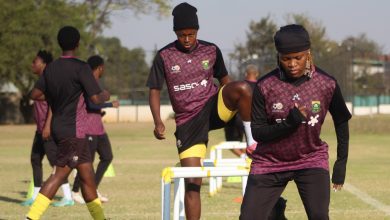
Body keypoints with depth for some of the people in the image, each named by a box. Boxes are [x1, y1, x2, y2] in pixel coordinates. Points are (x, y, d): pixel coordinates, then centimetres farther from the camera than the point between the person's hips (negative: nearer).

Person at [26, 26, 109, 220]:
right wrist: (105, 95, 6)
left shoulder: (51, 68, 8)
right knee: (60, 173, -10)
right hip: (73, 131, -8)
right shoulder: (81, 68, -13)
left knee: (87, 174, 13)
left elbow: (35, 94, 10)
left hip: (58, 127, 8)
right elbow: (95, 98, -16)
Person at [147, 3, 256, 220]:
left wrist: (235, 102, 7)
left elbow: (224, 79, 15)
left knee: (242, 87, -32)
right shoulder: (164, 56, -2)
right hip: (187, 121, 0)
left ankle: (252, 138, -15)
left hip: (214, 108, 0)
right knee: (192, 181, -5)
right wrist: (158, 122, -13)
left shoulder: (211, 51, 2)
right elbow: (155, 90, 1)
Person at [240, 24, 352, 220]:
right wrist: (289, 123, -26)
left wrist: (341, 161, 2)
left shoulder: (327, 84, -10)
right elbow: (257, 132, -10)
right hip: (269, 162, 0)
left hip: (311, 159, 0)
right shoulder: (265, 86, -13)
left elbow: (341, 123, 5)